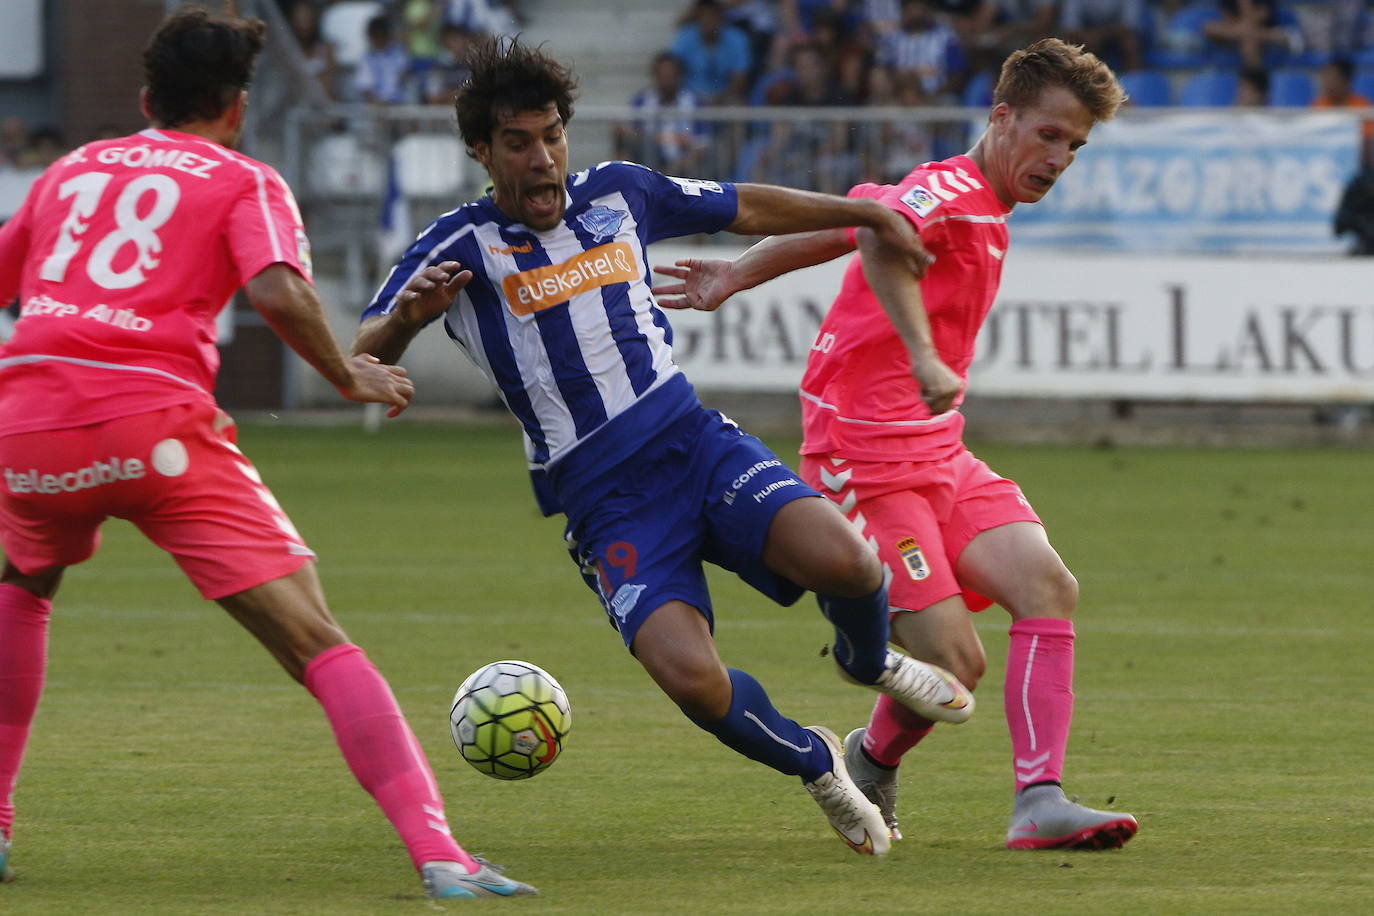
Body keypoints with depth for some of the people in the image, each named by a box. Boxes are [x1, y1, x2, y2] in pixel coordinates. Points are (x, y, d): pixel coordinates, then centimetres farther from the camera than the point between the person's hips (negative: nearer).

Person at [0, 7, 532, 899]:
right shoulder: (244, 183, 13)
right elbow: (279, 292, -7)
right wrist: (350, 377, 8)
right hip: (155, 424, -4)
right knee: (317, 642, -5)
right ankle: (437, 852, -20)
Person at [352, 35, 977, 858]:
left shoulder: (619, 195, 10)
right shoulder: (463, 248, -3)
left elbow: (746, 208, 25)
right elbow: (361, 360, -11)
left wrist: (869, 214, 24)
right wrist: (406, 315, -32)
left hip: (697, 444, 3)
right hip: (606, 503, -3)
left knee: (844, 561, -25)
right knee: (690, 675, -27)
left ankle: (869, 661, 13)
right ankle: (817, 766, 5)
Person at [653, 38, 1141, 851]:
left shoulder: (979, 209, 16)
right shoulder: (952, 192, -15)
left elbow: (836, 222, 25)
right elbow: (880, 238, -38)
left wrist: (738, 277, 30)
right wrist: (924, 357, -49)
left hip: (939, 457, 9)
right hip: (869, 464, -9)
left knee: (1049, 587, -12)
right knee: (954, 665, -15)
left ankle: (1040, 803, -14)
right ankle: (870, 762, 17)